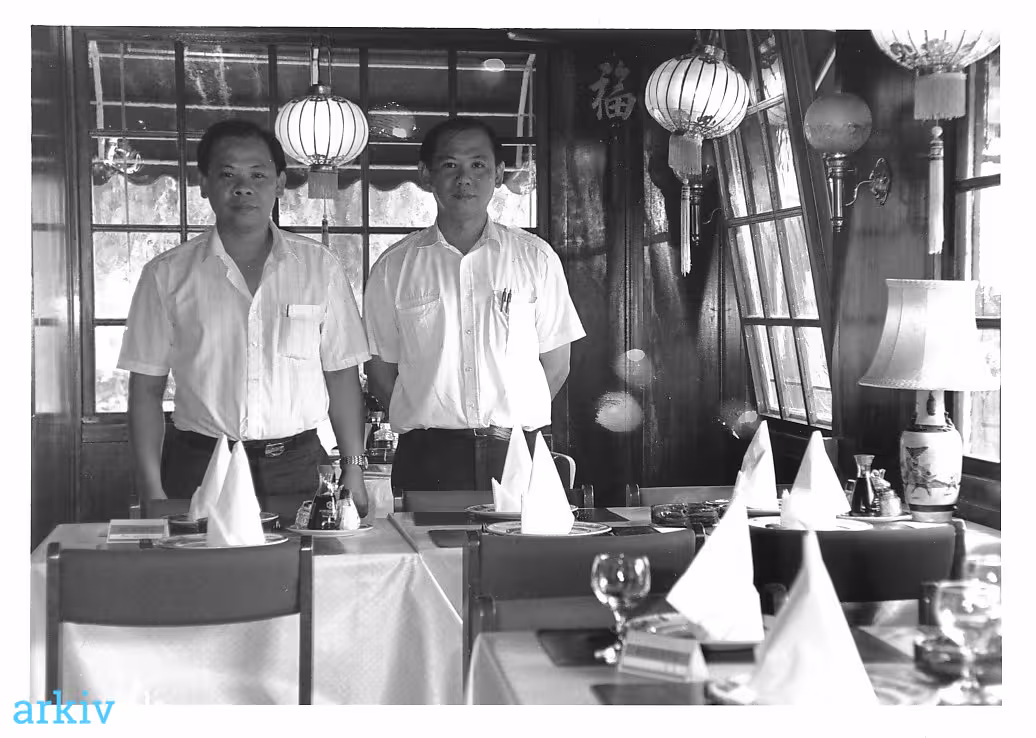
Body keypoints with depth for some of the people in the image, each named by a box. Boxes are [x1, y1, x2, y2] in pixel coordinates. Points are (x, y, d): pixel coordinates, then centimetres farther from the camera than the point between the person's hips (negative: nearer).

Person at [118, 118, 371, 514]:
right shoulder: (167, 274, 3)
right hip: (198, 467, -1)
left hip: (298, 468, 1)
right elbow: (146, 388, 4)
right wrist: (152, 492, -3)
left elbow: (342, 376, 7)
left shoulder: (320, 266, 6)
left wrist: (353, 470, 1)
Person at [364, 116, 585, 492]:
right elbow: (380, 372, 8)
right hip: (427, 460, 0)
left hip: (517, 456, 1)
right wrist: (432, 420, 0)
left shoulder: (536, 258, 7)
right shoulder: (394, 267, 6)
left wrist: (514, 421, 2)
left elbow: (555, 364, 9)